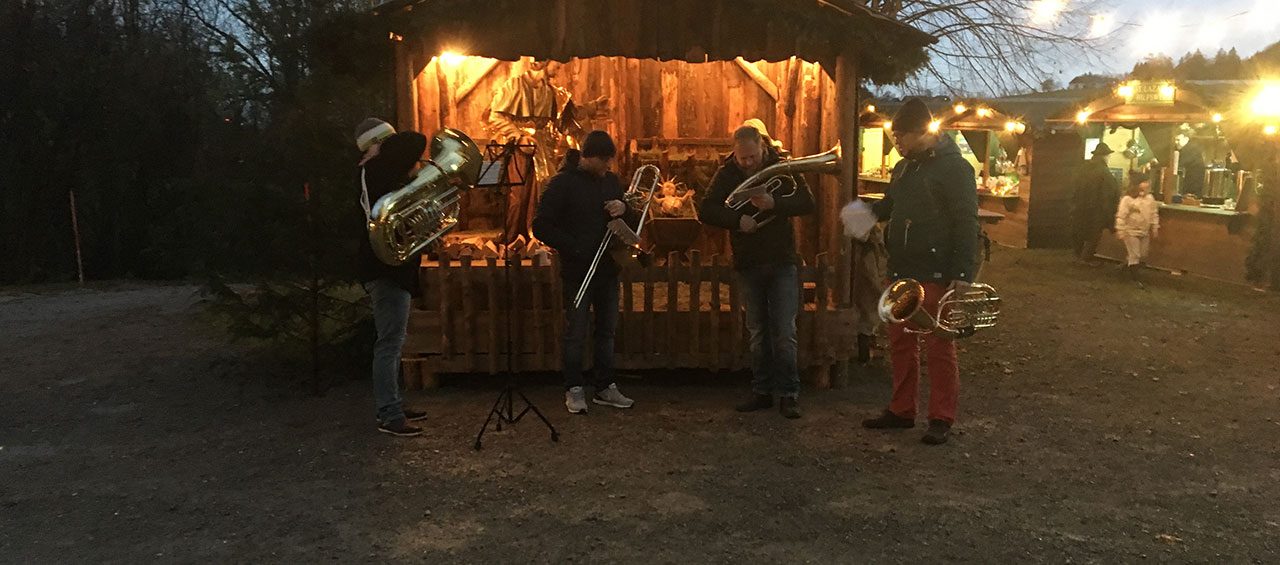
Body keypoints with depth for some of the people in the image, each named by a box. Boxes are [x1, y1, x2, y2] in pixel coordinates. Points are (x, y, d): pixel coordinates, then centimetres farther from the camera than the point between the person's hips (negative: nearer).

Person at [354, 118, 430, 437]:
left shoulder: (374, 173, 16)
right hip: (387, 269, -10)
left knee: (392, 341, 16)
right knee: (390, 343, -6)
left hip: (390, 267, 10)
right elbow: (414, 141, -22)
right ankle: (389, 417, -1)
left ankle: (392, 407, 24)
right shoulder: (376, 169, -14)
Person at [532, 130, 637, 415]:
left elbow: (634, 219, 17)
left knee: (606, 331, 11)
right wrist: (574, 248, -17)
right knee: (576, 334, 1)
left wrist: (624, 210, -7)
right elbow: (541, 227, -11)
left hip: (607, 268, 6)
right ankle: (574, 390, 12)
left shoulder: (610, 180, 10)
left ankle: (605, 387, 20)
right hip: (577, 271, -5)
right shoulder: (563, 183, -8)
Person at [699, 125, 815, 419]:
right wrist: (737, 220, -21)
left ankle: (788, 394, 3)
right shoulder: (727, 173, -1)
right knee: (758, 332, 11)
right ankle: (762, 391, 19)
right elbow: (705, 210, -6)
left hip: (782, 262, -2)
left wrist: (774, 204, -26)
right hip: (748, 264, 2)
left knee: (785, 332, -4)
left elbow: (808, 203, -10)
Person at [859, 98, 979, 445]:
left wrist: (963, 272, -21)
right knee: (901, 344, 13)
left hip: (936, 275, -8)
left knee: (939, 348, 1)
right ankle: (901, 410, 24)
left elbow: (966, 222, -14)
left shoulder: (954, 167, -9)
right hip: (902, 273, 8)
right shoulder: (904, 167, 14)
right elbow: (889, 205, 26)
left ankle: (941, 419, 10)